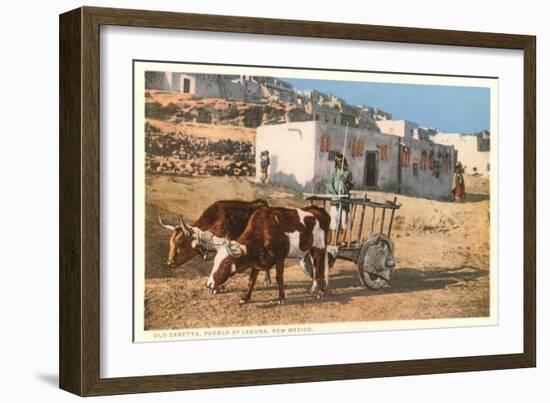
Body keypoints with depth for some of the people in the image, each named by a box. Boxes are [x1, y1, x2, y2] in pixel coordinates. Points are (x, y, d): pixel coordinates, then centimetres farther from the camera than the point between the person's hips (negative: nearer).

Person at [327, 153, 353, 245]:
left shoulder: (348, 172, 9)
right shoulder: (334, 171, 7)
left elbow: (351, 185, 9)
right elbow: (329, 184, 1)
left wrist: (346, 182, -12)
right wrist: (335, 194, -12)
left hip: (345, 197, 1)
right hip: (335, 197, -1)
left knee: (344, 217, -1)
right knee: (334, 218, -8)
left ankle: (343, 239, 4)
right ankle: (333, 240, -10)